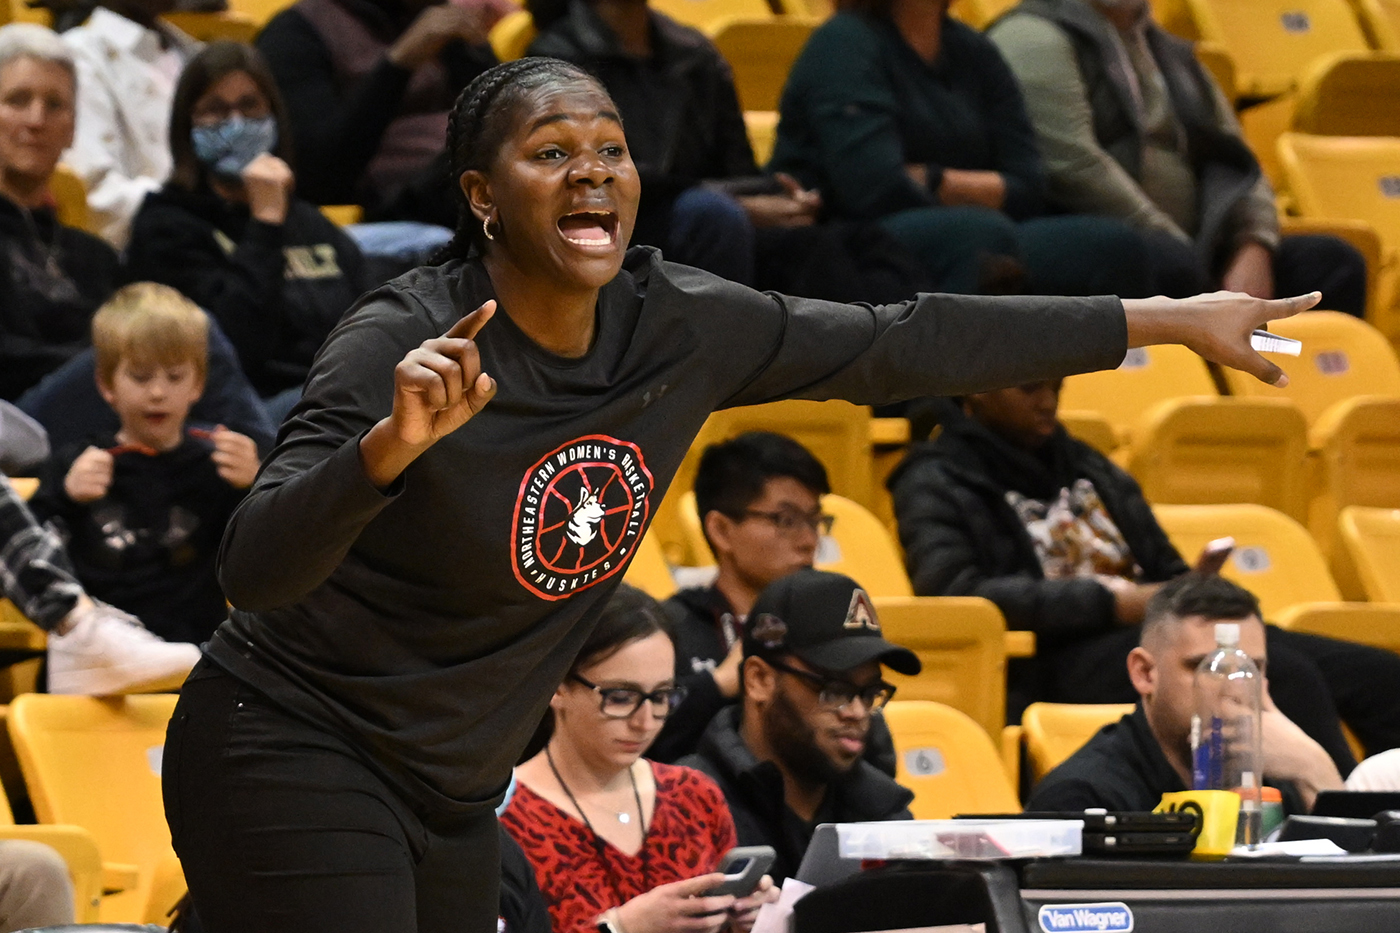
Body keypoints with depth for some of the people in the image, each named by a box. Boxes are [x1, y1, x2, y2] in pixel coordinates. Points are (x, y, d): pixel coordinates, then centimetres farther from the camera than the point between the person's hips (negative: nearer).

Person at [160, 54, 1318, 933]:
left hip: (449, 800, 7)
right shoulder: (402, 344, -22)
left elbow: (902, 344, 5)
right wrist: (390, 446, -50)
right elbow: (255, 571, -32)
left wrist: (1168, 319, 8)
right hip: (294, 763, -7)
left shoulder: (676, 327, -4)